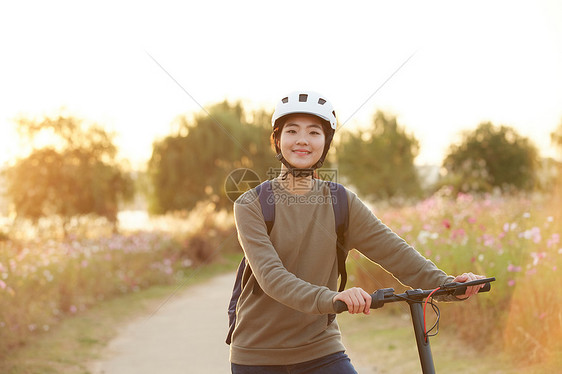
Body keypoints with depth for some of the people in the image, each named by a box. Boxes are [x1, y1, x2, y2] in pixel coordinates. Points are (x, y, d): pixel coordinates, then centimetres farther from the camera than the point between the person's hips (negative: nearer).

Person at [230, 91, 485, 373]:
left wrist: (448, 285, -24)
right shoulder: (251, 206, -8)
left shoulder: (343, 204, 2)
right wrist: (328, 298, -40)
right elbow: (271, 276, -22)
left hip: (321, 351, 2)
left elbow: (393, 251, -6)